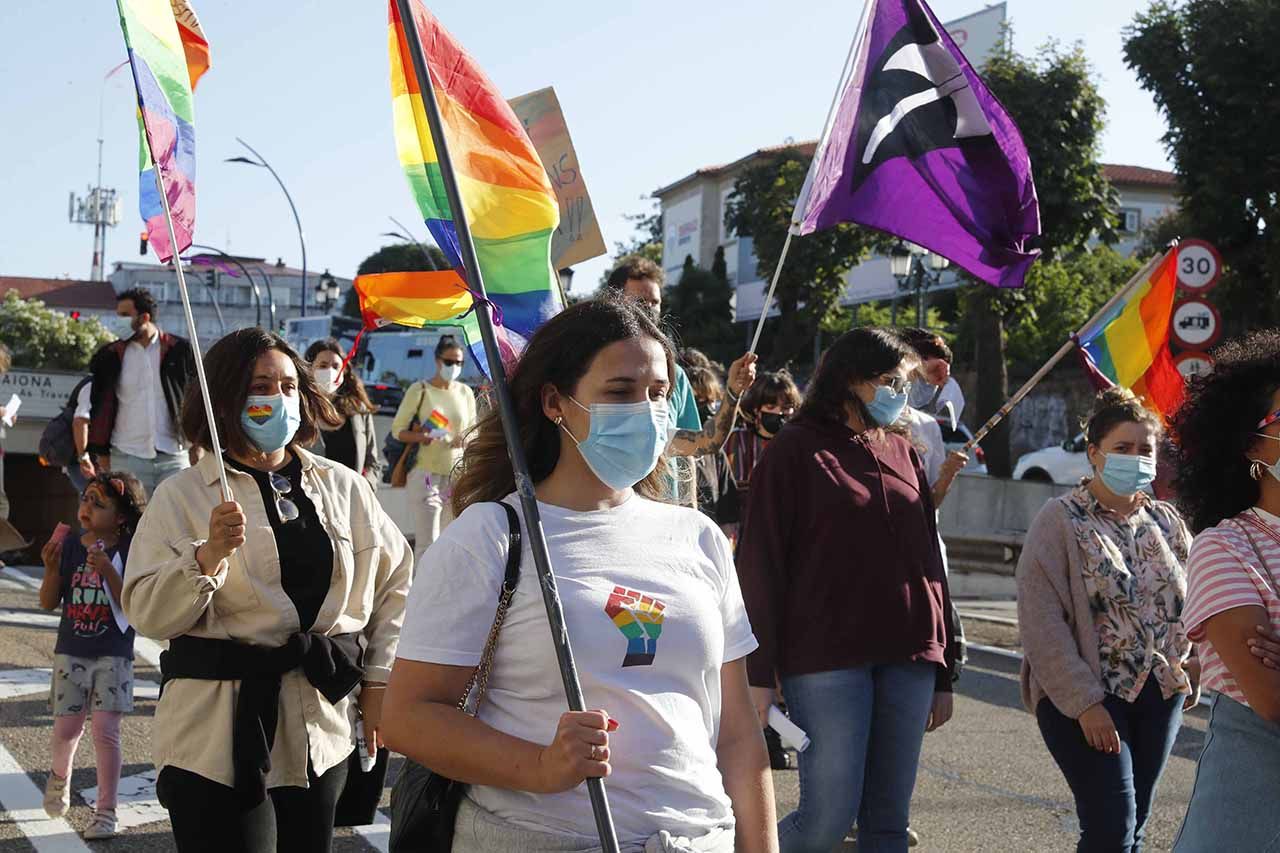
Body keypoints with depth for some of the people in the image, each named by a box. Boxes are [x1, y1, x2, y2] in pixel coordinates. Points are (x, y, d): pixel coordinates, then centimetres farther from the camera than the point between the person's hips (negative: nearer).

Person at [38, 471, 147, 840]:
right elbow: (49, 602, 2)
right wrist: (51, 568, -16)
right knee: (66, 728, 6)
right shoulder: (69, 546, 0)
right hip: (71, 652, 2)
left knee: (106, 730, -5)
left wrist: (108, 571, -25)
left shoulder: (129, 551, -7)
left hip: (113, 654, -2)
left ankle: (106, 811, 8)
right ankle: (60, 777, 39)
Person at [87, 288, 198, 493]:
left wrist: (197, 451, -2)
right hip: (126, 459, 1)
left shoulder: (179, 351, 3)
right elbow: (101, 409, 8)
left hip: (174, 457, -1)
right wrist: (103, 460, 3)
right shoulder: (111, 356, 6)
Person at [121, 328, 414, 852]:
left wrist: (378, 680, 9)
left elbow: (394, 582, 15)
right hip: (219, 738, -3)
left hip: (324, 731, 3)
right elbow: (147, 615, -8)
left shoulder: (344, 488, 9)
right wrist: (208, 557, -23)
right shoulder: (182, 496, -1)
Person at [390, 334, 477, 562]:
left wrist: (465, 439, -5)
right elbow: (398, 429, 0)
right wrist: (423, 437, -19)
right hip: (426, 475, -5)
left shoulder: (465, 392, 11)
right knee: (427, 543, -11)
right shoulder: (420, 389, -1)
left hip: (458, 476, 5)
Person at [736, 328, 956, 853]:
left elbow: (928, 559, 17)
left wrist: (943, 671, 16)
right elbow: (760, 566, -4)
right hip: (828, 658, -5)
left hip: (907, 657, 5)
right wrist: (759, 673, -9)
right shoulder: (795, 450, -1)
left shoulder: (903, 451, 15)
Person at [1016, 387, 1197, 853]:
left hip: (1159, 696, 6)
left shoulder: (1167, 521, 9)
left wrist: (1190, 674, 4)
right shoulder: (1061, 519, -9)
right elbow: (1042, 621, -14)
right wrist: (1085, 703, -18)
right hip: (1080, 697, -6)